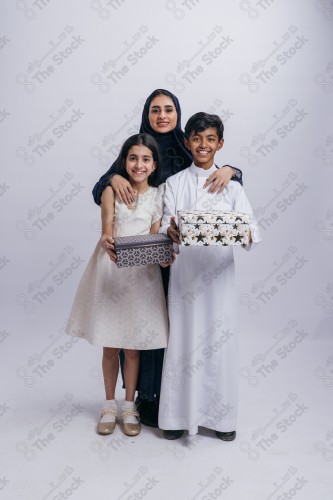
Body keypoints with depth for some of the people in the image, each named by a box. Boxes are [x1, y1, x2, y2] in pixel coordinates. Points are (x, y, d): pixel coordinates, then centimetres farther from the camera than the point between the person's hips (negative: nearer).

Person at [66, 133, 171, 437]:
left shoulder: (159, 194, 4)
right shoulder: (112, 189, 1)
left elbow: (155, 237, 0)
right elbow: (107, 227, -10)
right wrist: (108, 242, -33)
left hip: (141, 273, 0)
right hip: (109, 269, 0)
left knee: (132, 347, 6)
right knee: (109, 346, 9)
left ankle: (129, 407, 25)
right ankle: (109, 406, 27)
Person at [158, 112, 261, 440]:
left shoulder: (231, 185, 7)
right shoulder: (174, 183, 7)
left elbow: (250, 228, -2)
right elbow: (166, 227, -3)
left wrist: (243, 235, -25)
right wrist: (171, 232, -26)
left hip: (219, 274, 1)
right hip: (184, 273, 0)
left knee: (220, 341, 5)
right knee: (183, 339, 4)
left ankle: (221, 416, 22)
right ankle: (178, 414, 20)